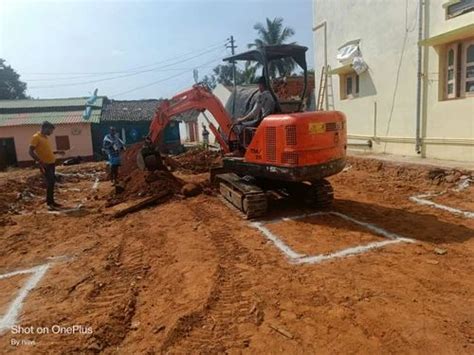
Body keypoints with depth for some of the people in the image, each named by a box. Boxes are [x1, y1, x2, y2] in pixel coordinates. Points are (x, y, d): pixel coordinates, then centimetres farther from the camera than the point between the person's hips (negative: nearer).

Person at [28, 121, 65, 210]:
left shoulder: (45, 137, 15)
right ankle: (49, 203, -3)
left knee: (52, 182, 12)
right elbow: (31, 151, -17)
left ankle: (52, 201, 20)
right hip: (45, 165, -9)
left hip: (51, 163, 9)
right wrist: (40, 161, -26)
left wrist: (56, 152, 15)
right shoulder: (36, 137, -11)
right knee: (50, 183, -11)